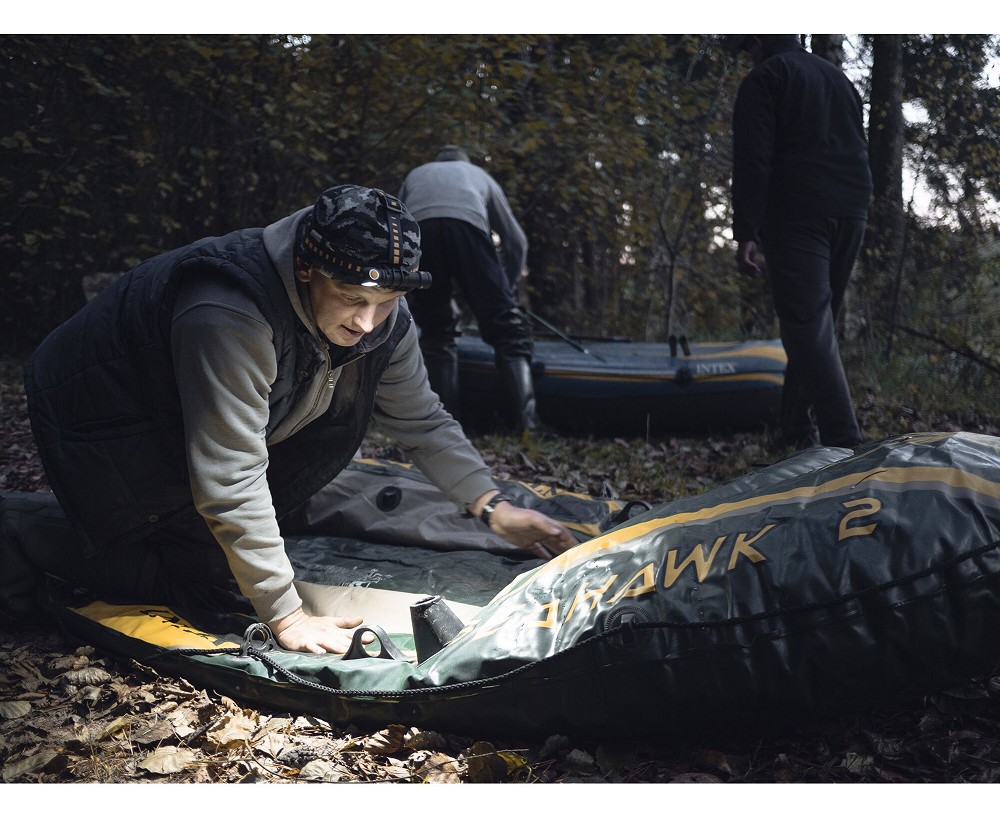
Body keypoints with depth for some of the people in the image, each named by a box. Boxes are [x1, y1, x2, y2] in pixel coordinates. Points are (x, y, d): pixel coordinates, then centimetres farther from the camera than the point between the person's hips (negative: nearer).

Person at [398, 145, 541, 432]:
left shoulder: (415, 175, 42)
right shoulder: (479, 175, 40)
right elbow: (516, 240, 36)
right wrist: (506, 288, 49)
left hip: (416, 231, 1)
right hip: (466, 226, -1)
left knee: (435, 333, 14)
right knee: (506, 326, 1)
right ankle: (526, 423, -14)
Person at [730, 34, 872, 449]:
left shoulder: (764, 78, 0)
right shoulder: (839, 78, 24)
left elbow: (752, 161, -11)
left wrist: (745, 234, -13)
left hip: (796, 218, -7)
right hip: (851, 215, 8)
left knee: (808, 327, -12)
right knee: (818, 322, 15)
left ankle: (843, 441, -21)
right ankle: (798, 426, 20)